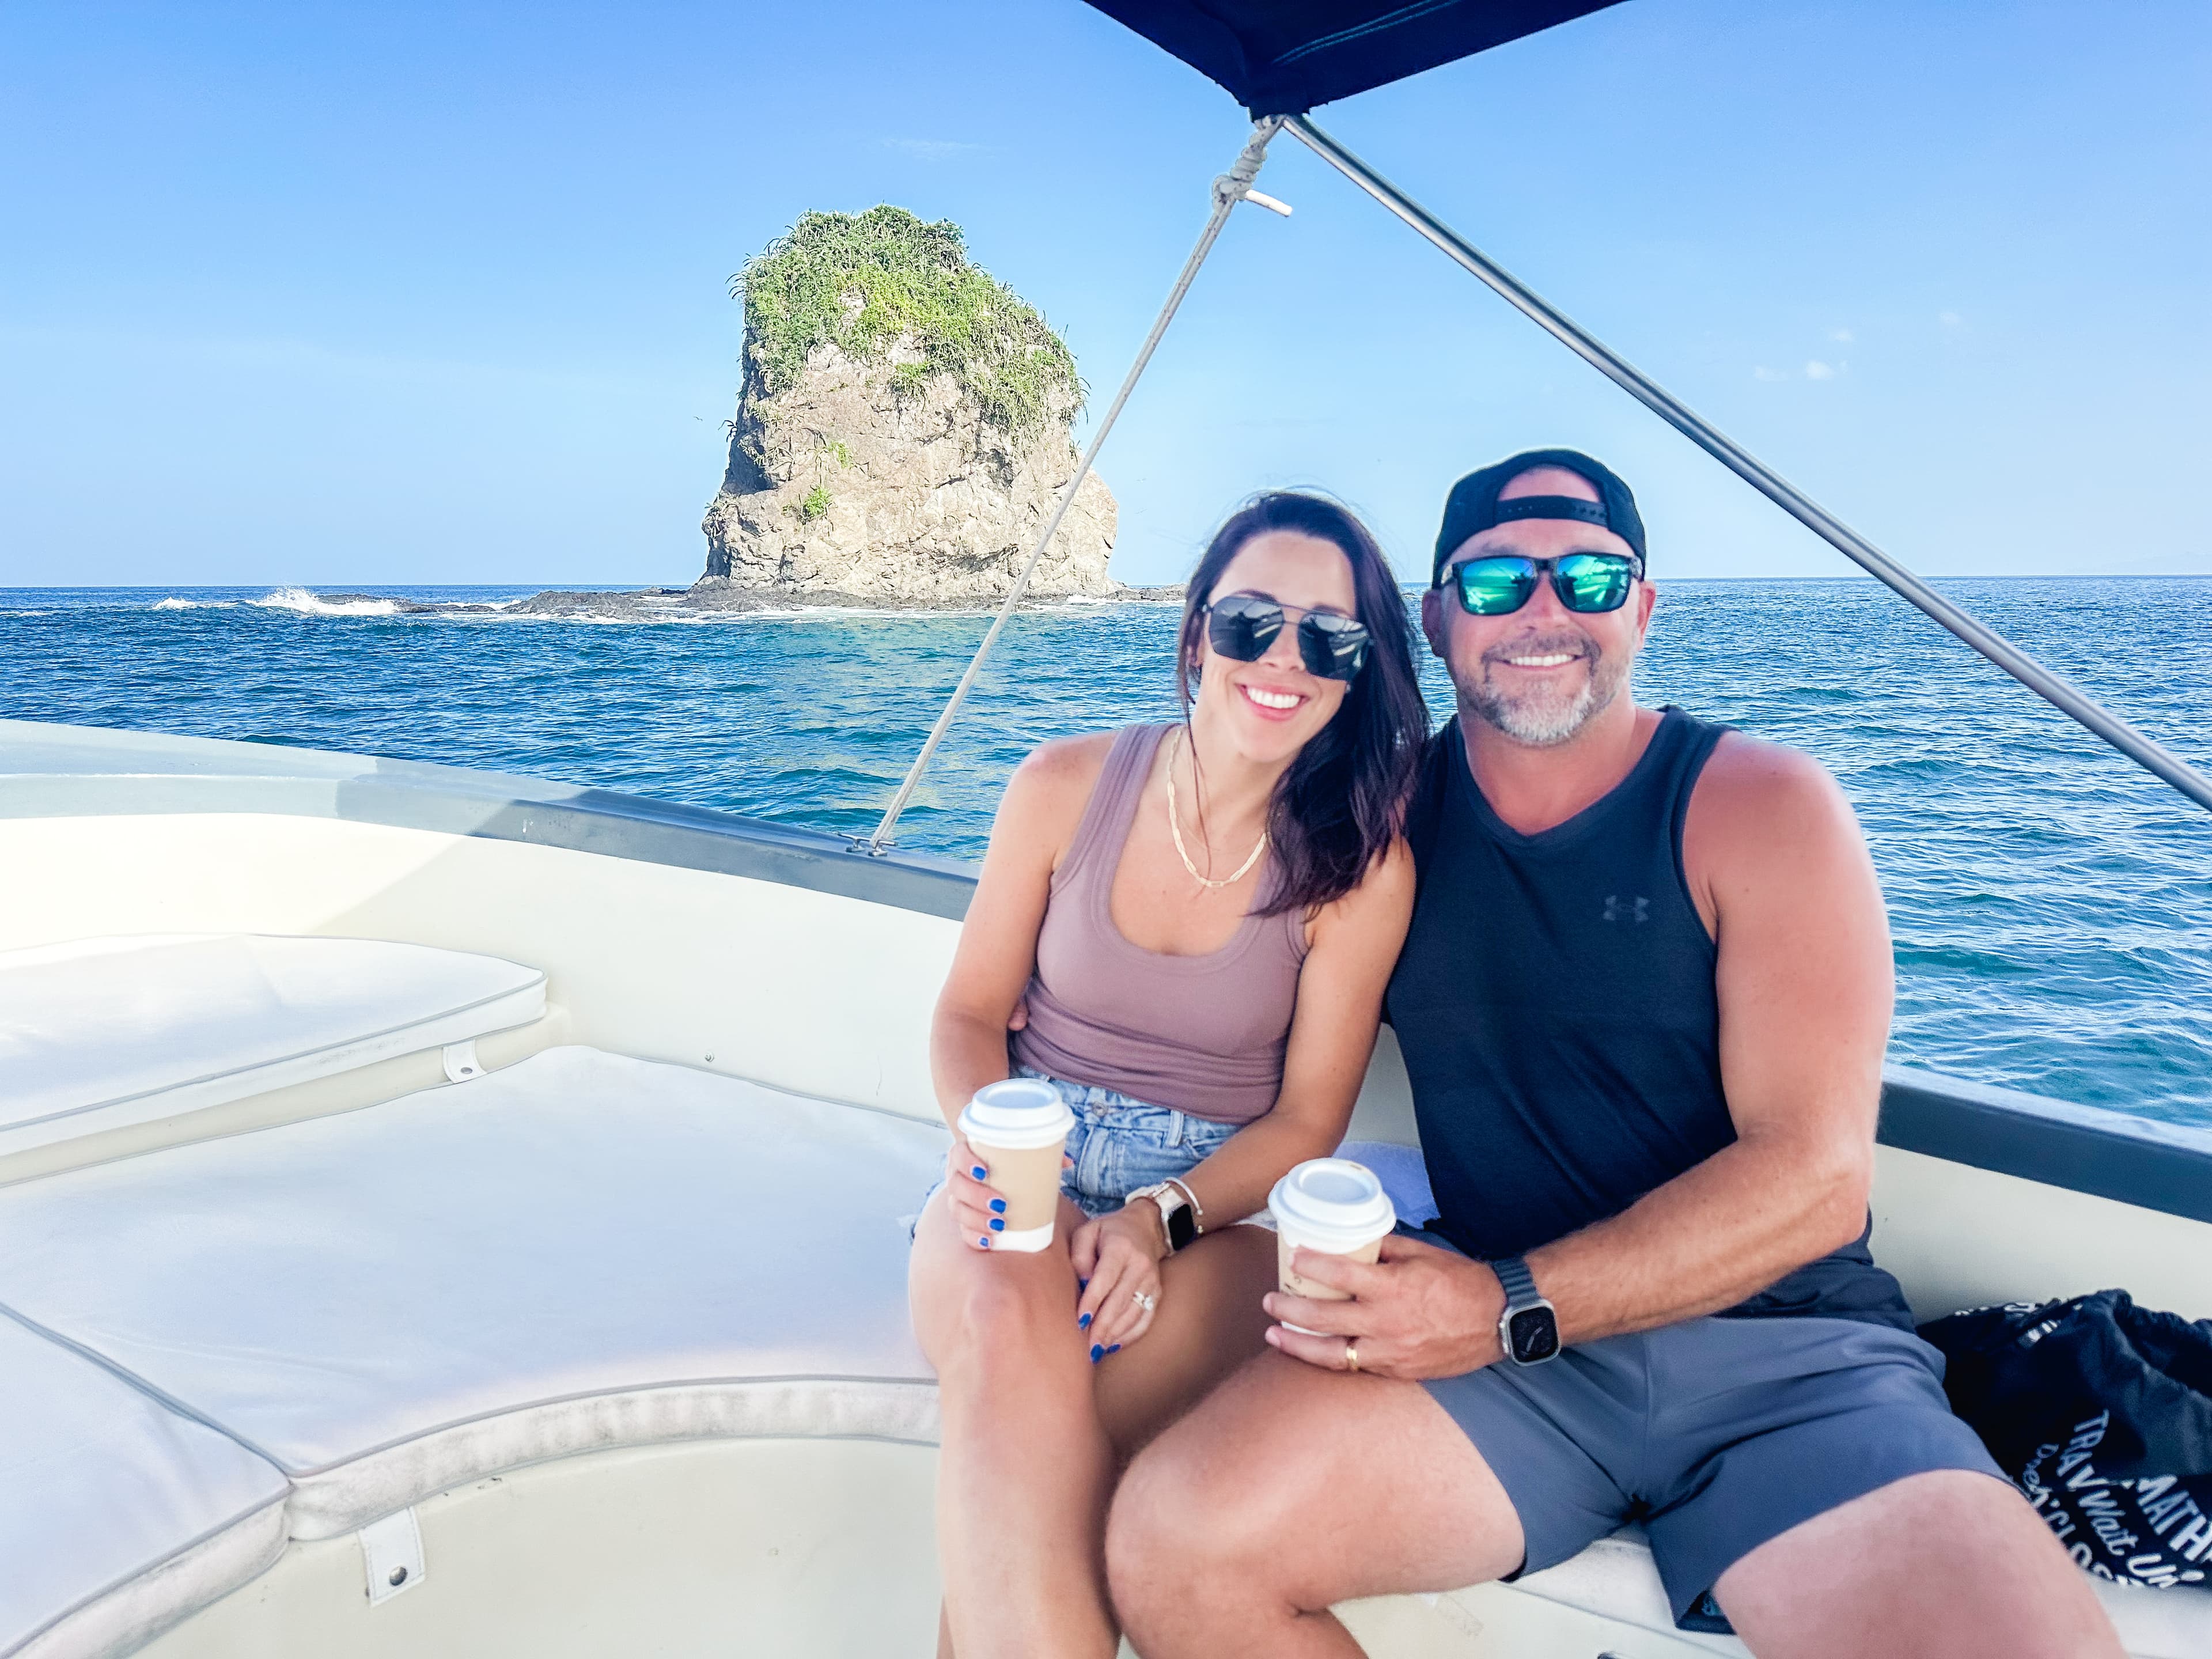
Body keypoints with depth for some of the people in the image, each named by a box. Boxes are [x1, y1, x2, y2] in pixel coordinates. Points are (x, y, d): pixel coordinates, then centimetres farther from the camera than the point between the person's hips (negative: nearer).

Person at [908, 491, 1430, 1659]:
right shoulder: (1065, 787, -2)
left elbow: (1307, 1121, -2)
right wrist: (982, 1142, -17)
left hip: (1216, 1209, -1)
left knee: (1021, 1440, -32)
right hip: (1029, 1174, 1)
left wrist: (1161, 1218, -19)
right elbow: (970, 1012, 5)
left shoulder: (1362, 866, -6)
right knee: (1009, 1343, -35)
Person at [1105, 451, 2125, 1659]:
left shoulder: (1761, 806, -2)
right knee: (1170, 1546, -22)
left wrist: (1515, 1306, -19)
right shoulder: (1387, 811, 7)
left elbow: (1815, 1176, -10)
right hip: (1497, 1328, 2)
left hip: (1781, 1343, -2)